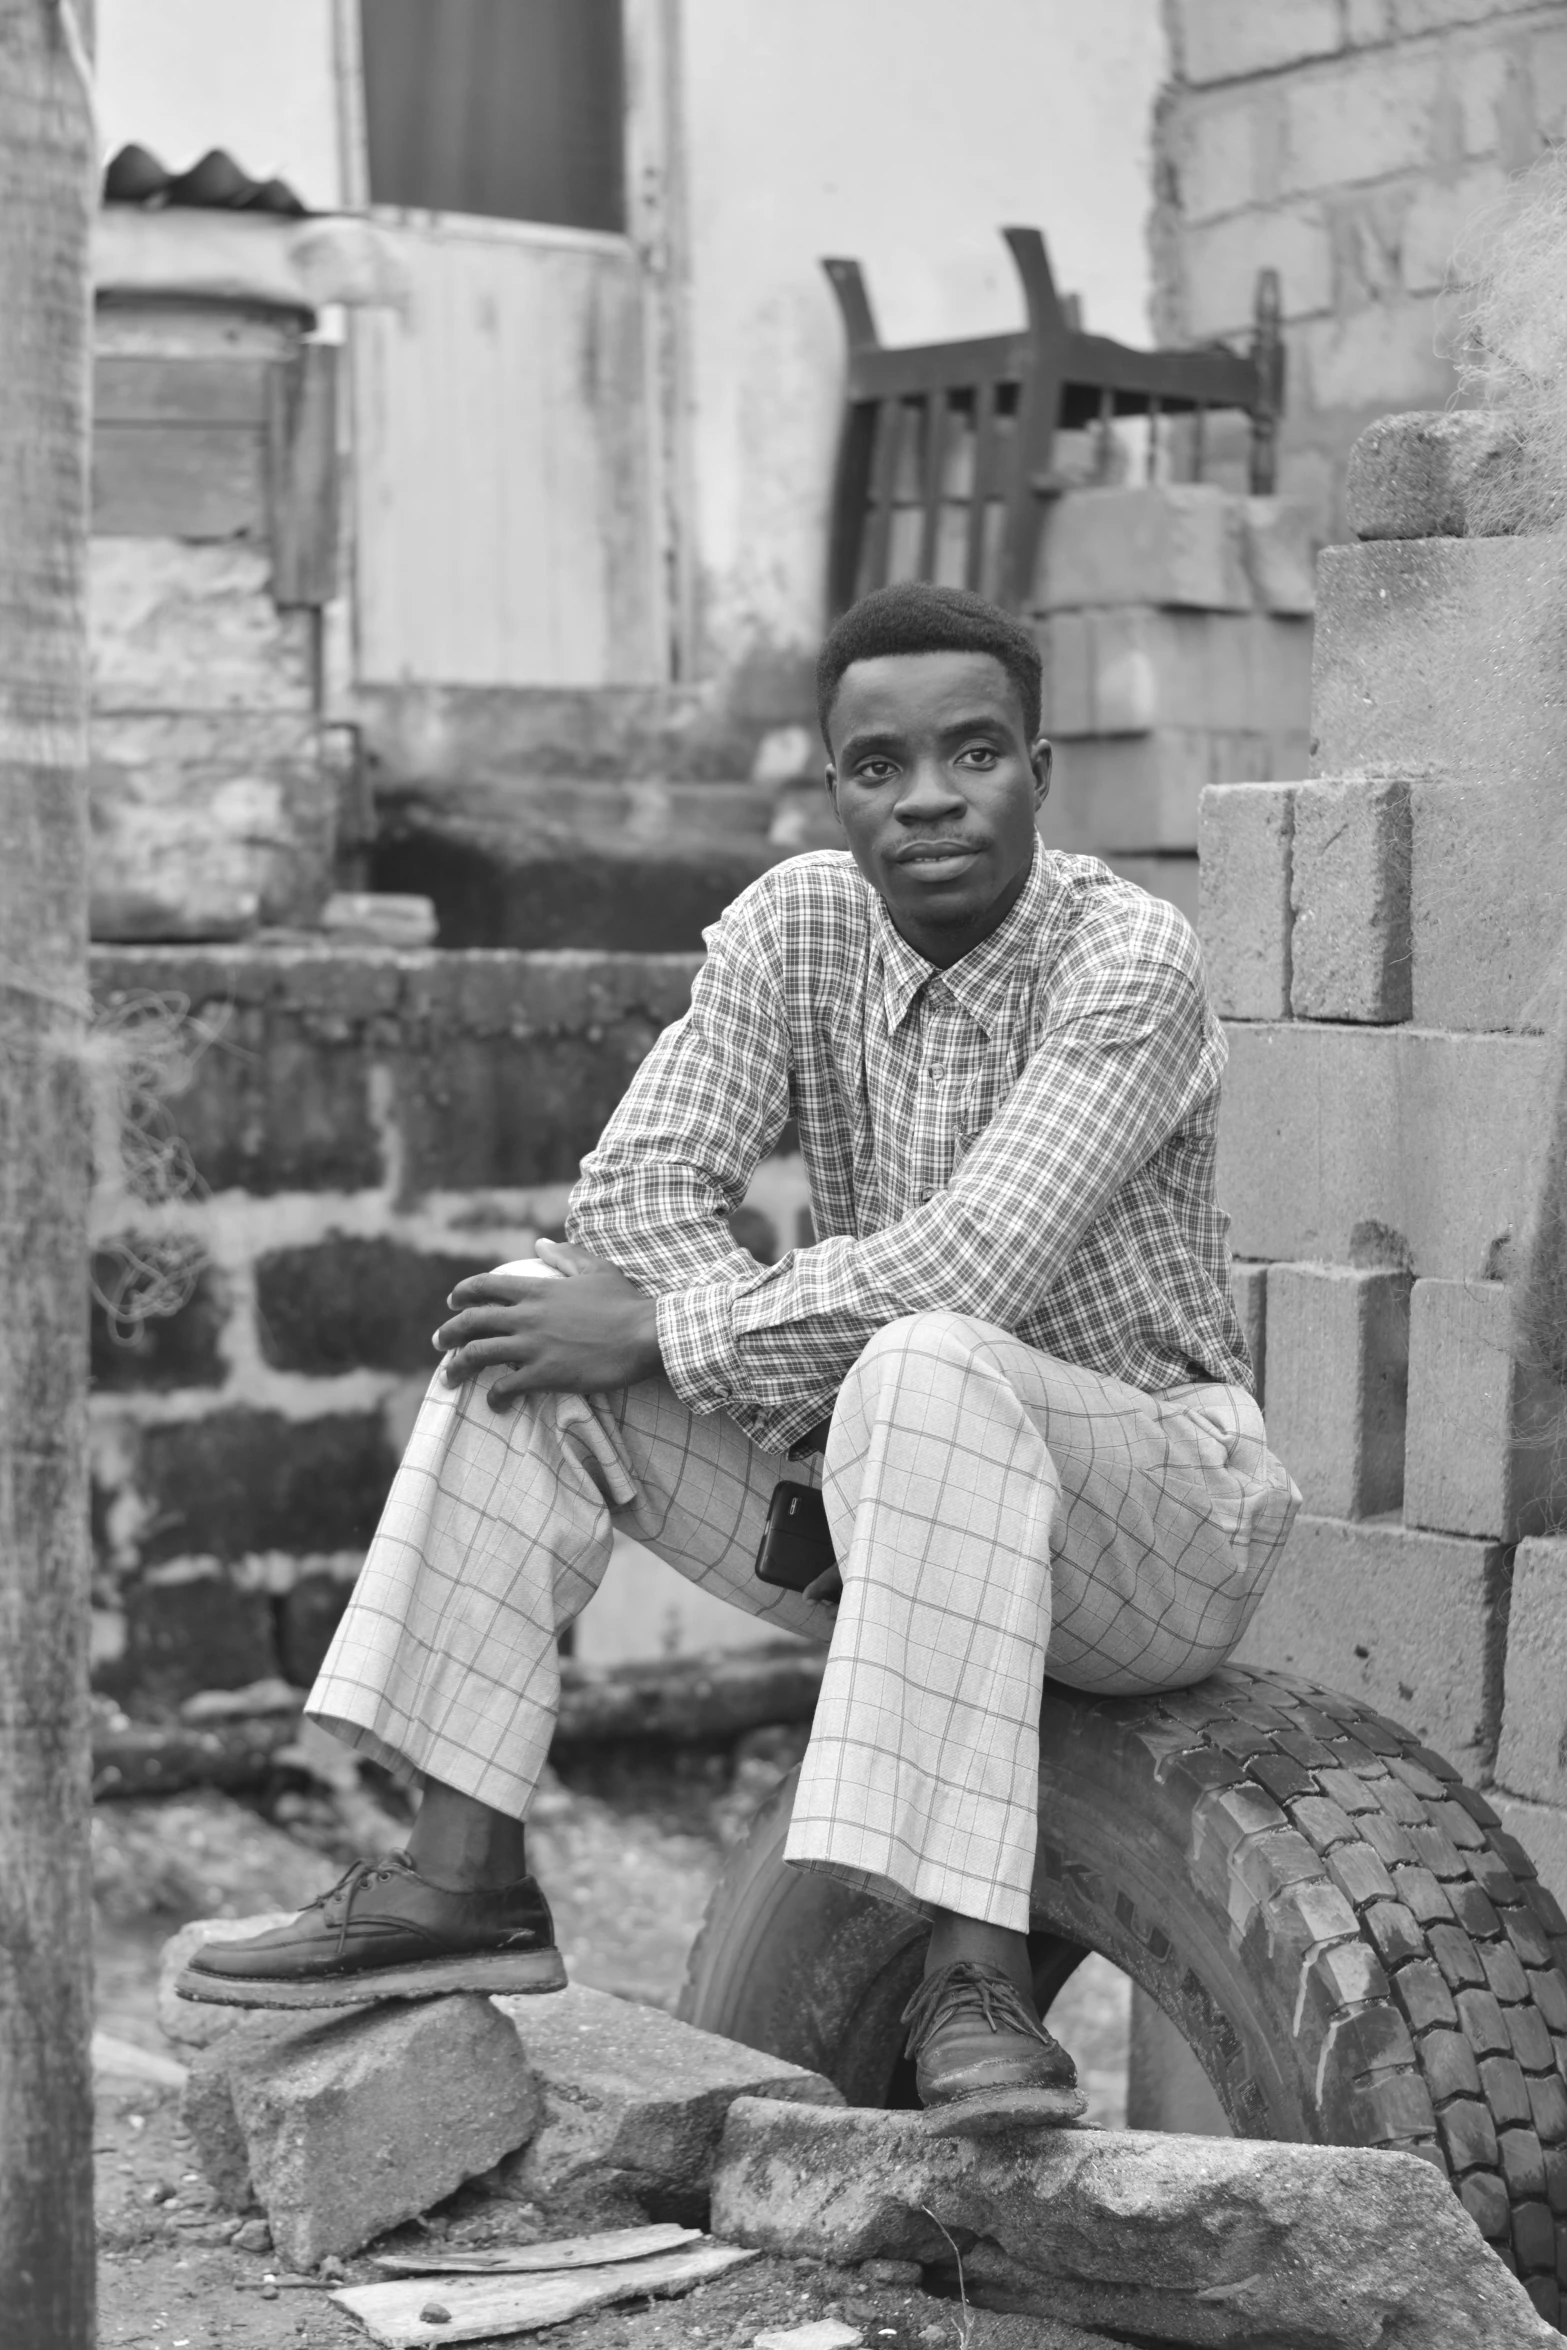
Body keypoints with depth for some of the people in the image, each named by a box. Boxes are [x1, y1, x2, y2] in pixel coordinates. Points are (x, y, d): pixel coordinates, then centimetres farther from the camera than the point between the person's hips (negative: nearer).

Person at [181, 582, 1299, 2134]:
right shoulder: (795, 925, -2)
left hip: (1166, 1513, -6)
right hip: (882, 1500, 6)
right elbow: (635, 1189, -8)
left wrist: (661, 1330, -25)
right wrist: (797, 1403, -23)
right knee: (531, 1326, -9)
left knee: (929, 1370, -38)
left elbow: (978, 1266, -29)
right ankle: (464, 1875, -11)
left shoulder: (1130, 958, -19)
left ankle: (971, 1974, -39)